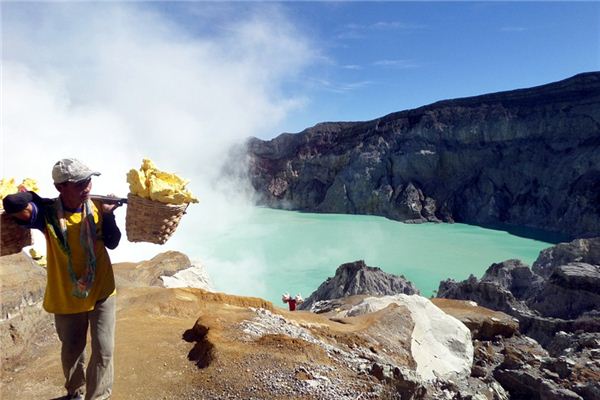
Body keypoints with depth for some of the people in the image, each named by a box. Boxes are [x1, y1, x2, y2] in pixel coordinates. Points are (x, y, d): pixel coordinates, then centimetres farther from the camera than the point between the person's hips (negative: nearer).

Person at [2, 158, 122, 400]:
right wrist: (33, 195, -17)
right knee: (71, 352, 21)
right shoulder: (48, 212, -17)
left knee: (103, 351, 2)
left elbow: (112, 243, -9)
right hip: (66, 298, 0)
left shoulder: (97, 208, -10)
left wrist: (108, 216, -22)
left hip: (102, 292, 1)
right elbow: (11, 205, -35)